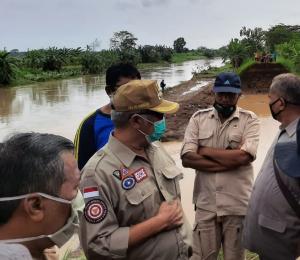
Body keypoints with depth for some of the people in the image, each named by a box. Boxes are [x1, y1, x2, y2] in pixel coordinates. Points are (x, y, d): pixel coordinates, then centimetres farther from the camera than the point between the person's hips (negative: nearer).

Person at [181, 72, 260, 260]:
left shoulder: (250, 120, -4)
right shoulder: (198, 118, 0)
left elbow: (243, 156, -20)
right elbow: (187, 159, -11)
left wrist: (205, 150, -11)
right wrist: (230, 160, -16)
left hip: (237, 205, -1)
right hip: (206, 204, 2)